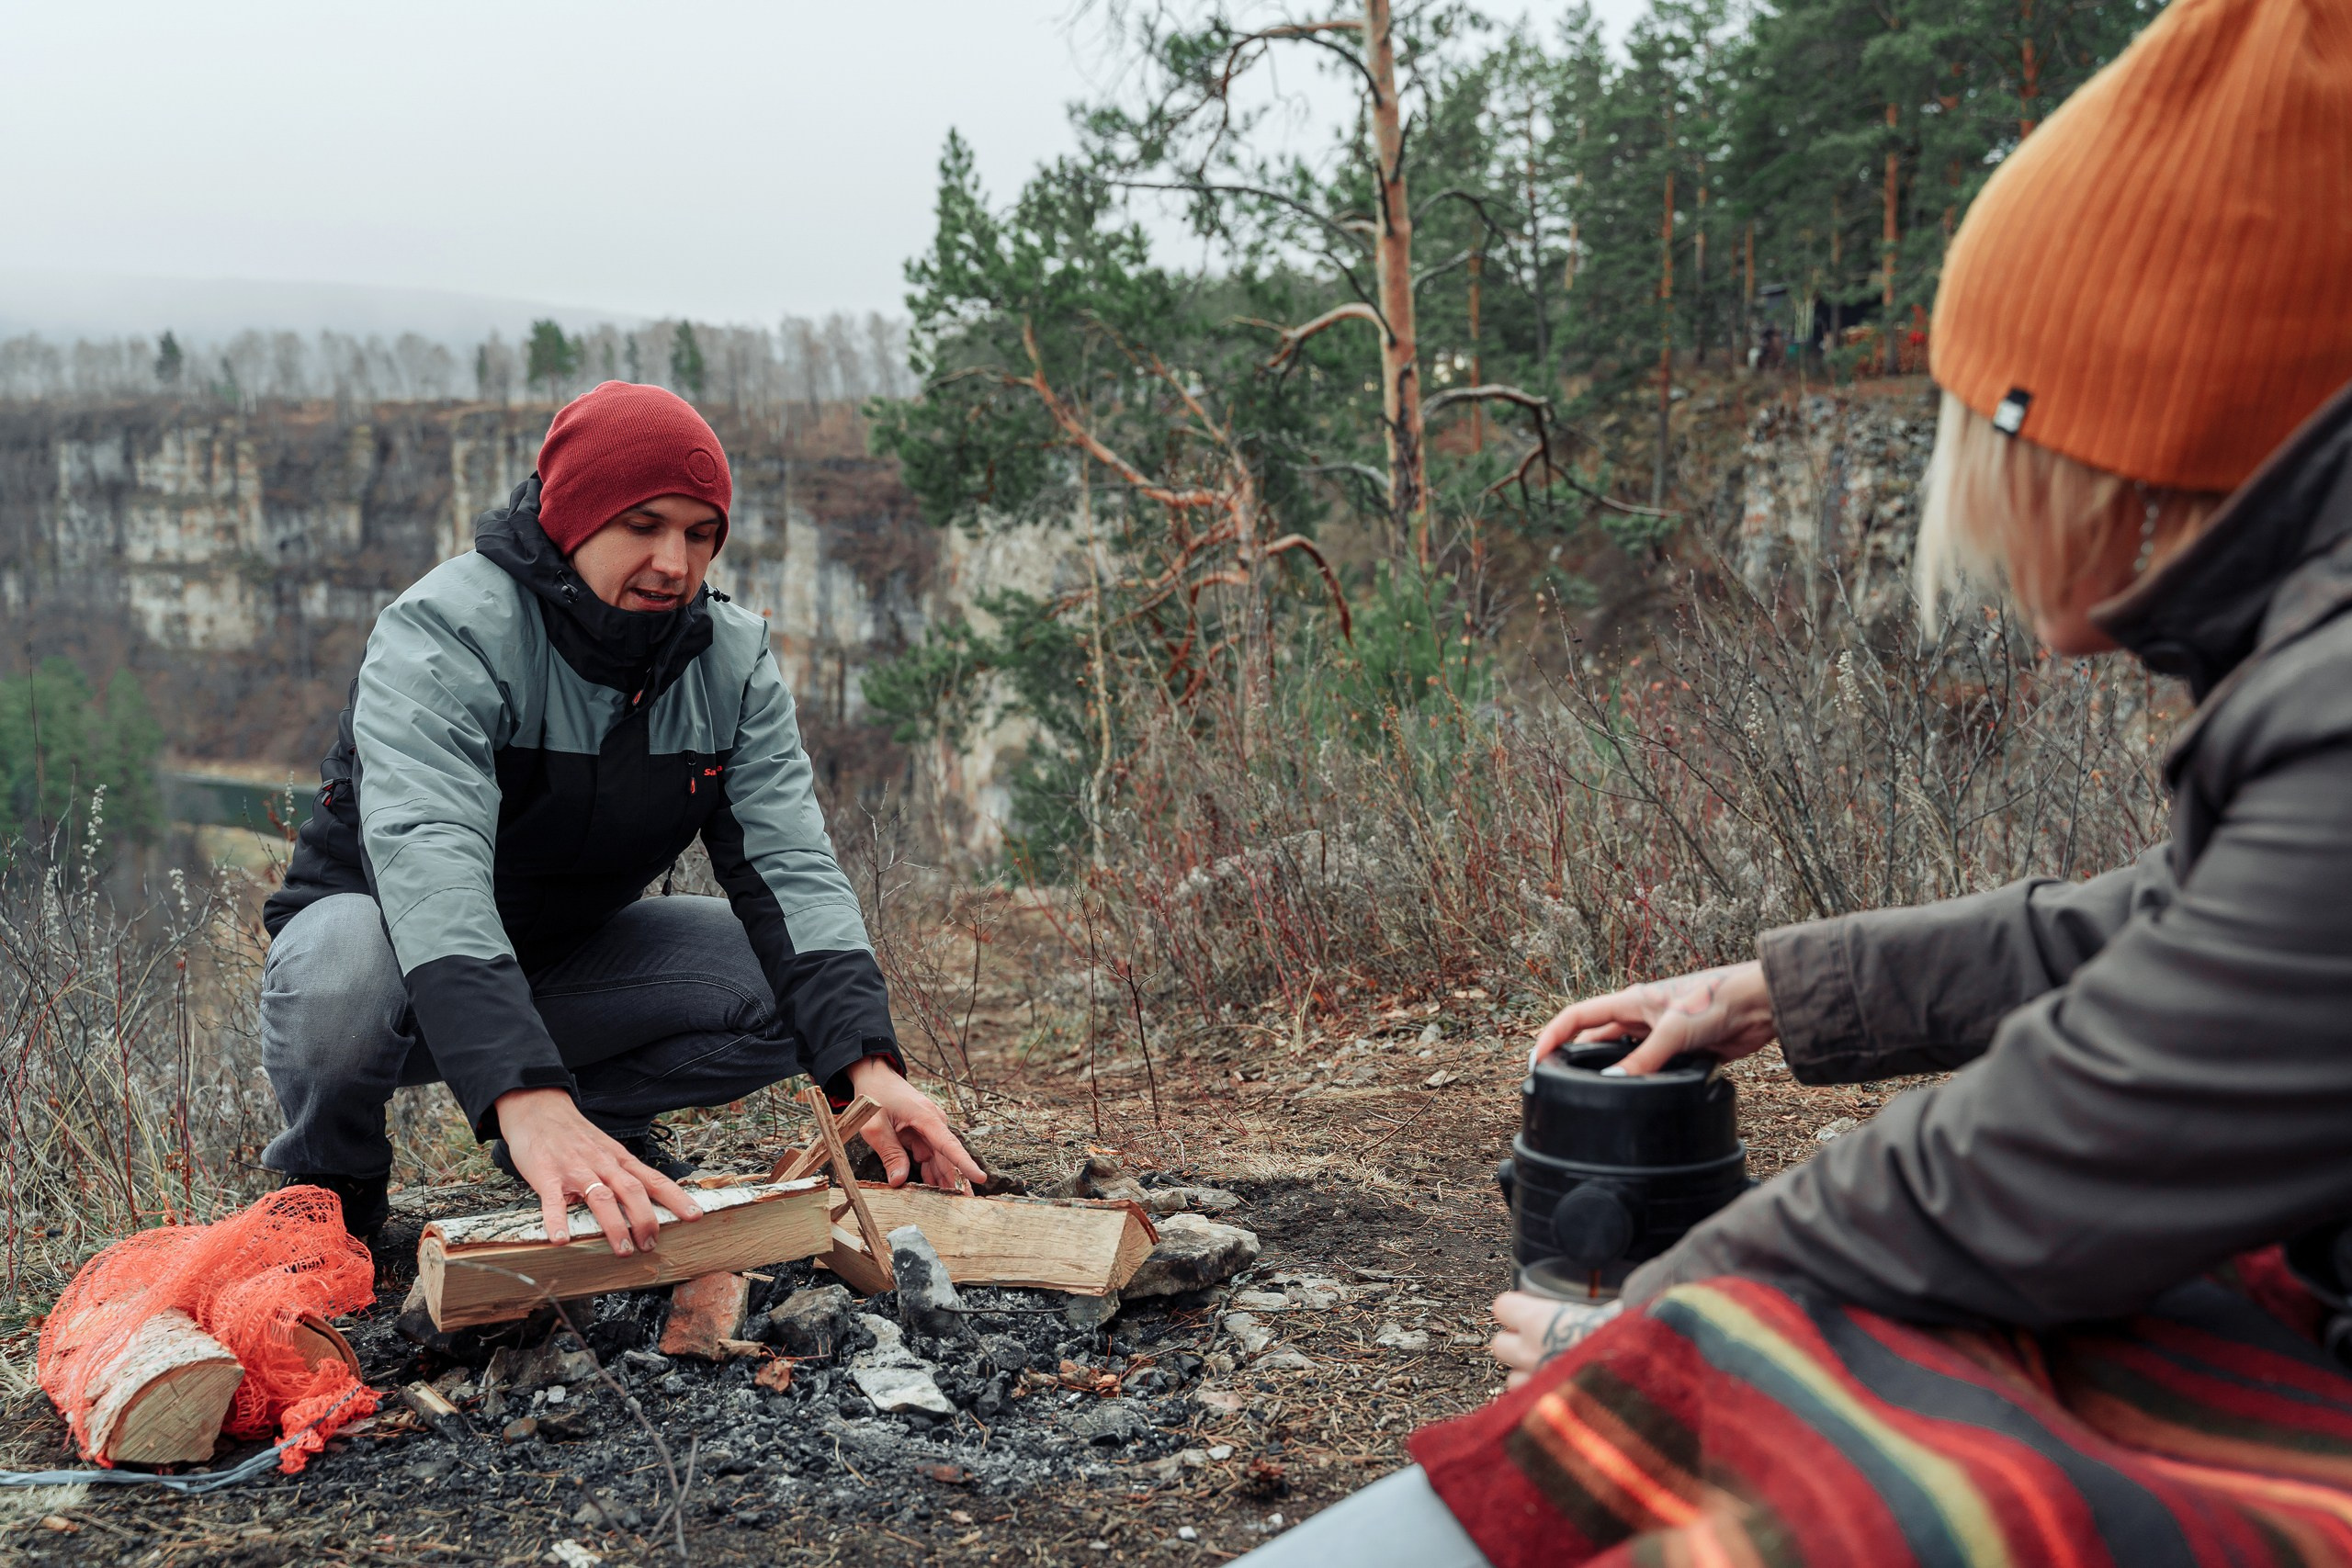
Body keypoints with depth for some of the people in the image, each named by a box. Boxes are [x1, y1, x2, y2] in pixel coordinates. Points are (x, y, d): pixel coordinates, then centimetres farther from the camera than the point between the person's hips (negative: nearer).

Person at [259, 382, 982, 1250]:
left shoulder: (733, 659, -8)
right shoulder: (446, 633, -26)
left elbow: (789, 863, -15)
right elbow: (428, 859, -41)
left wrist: (868, 1063, -33)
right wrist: (524, 1097, -56)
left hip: (567, 956, 5)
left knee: (796, 987, -18)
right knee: (344, 981, -40)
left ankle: (601, 1117, 7)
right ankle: (330, 1169, -6)